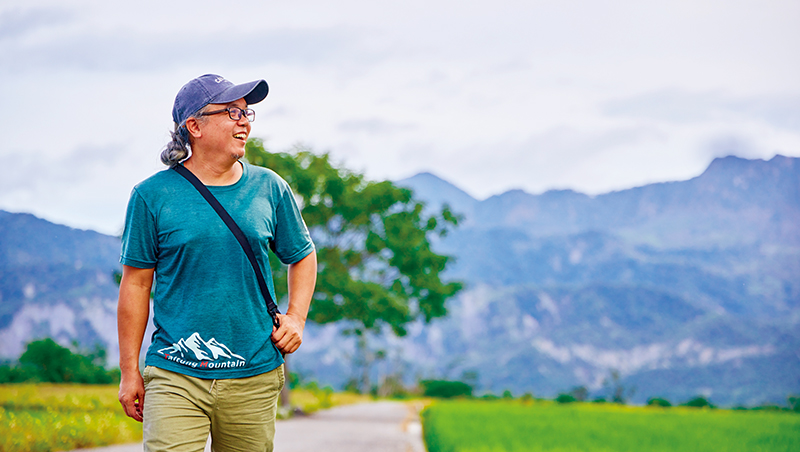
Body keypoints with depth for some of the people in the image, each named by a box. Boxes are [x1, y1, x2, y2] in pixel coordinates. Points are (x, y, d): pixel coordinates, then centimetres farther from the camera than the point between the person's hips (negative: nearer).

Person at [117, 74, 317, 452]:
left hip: (254, 377, 3)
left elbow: (302, 256, 20)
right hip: (174, 375, -3)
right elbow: (136, 282, 2)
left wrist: (296, 317, 5)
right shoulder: (152, 195, -2)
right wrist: (129, 371, 2)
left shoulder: (270, 189, 6)